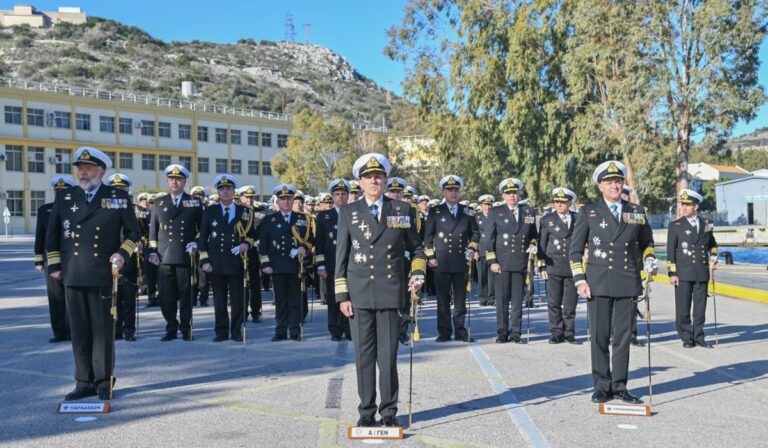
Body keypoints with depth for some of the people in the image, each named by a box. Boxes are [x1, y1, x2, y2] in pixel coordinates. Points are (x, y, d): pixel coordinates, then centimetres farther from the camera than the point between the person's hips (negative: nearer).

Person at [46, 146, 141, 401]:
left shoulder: (119, 198, 3)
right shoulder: (64, 197, 10)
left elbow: (134, 232, 9)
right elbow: (52, 234, 16)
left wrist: (123, 253, -7)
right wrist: (54, 265, 9)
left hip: (104, 276, -2)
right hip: (73, 276, 3)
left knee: (103, 330, 3)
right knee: (79, 331, 6)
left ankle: (104, 382, 13)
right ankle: (84, 382, 15)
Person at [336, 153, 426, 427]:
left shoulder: (403, 210, 7)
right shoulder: (348, 212, 7)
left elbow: (416, 247, 17)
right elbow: (341, 257, 6)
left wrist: (418, 274, 0)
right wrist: (342, 296, 0)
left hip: (391, 293, 0)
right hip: (359, 294, 0)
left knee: (388, 356, 2)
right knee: (364, 356, 5)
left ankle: (389, 411, 15)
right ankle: (366, 411, 16)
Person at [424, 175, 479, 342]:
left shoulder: (467, 212, 11)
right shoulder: (435, 212, 6)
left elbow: (475, 233, 17)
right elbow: (428, 236, 7)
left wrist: (472, 248, 1)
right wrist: (430, 257, 0)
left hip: (461, 262, 1)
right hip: (442, 263, -1)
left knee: (460, 299, 6)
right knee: (443, 299, 2)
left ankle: (460, 331, 14)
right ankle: (444, 332, 9)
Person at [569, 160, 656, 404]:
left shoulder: (636, 212, 11)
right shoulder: (588, 212, 4)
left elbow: (646, 242, 25)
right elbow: (575, 250, 5)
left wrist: (649, 259, 4)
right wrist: (580, 280, -4)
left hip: (628, 283, 2)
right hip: (598, 283, -2)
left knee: (623, 336, 5)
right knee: (599, 337, 2)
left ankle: (619, 386, 16)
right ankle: (602, 386, 13)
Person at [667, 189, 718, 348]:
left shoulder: (706, 224, 10)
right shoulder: (675, 225, 1)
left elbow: (712, 244, 26)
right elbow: (670, 251, -2)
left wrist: (713, 255, 5)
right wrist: (672, 273, -8)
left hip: (702, 272, 3)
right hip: (683, 273, -3)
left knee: (700, 307, 7)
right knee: (683, 309, 0)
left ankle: (698, 337, 16)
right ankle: (687, 338, 10)